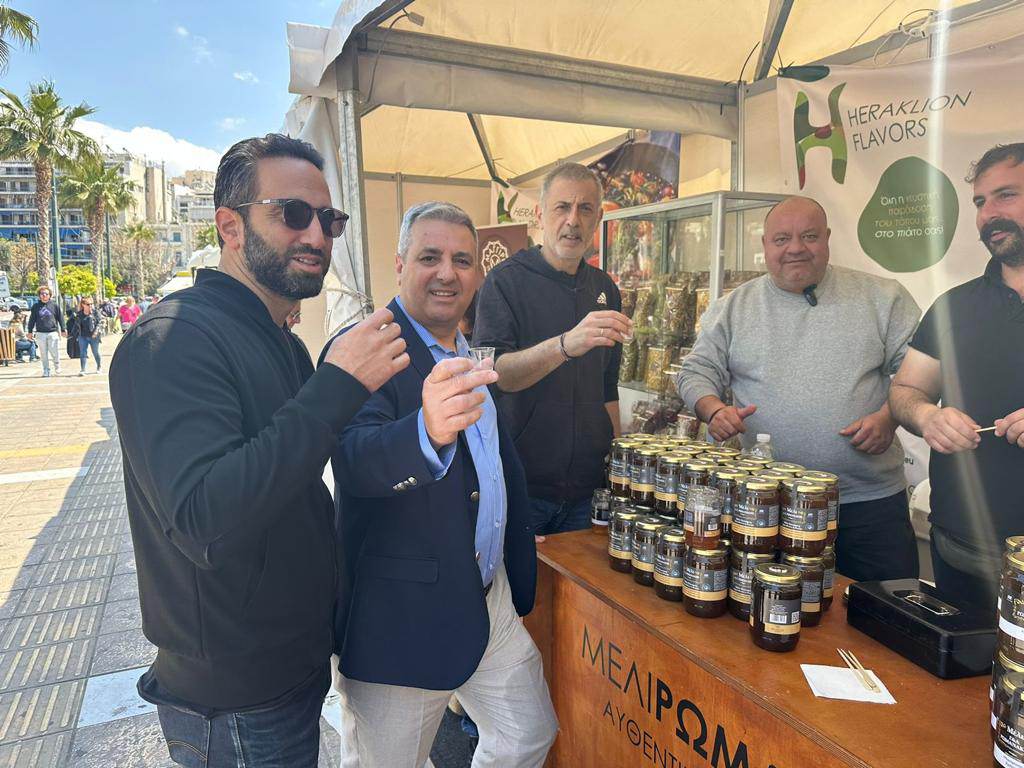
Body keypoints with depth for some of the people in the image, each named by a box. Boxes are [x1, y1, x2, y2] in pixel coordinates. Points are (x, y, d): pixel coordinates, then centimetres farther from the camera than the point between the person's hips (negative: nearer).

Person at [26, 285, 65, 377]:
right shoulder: (35, 306, 9)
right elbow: (32, 320, 12)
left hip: (53, 332, -2)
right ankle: (46, 371, 11)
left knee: (55, 352, -4)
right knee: (44, 354, 5)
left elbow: (60, 318, 7)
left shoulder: (55, 305, 5)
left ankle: (57, 367, 21)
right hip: (40, 334, 2)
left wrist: (63, 330, 4)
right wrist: (30, 332, 9)